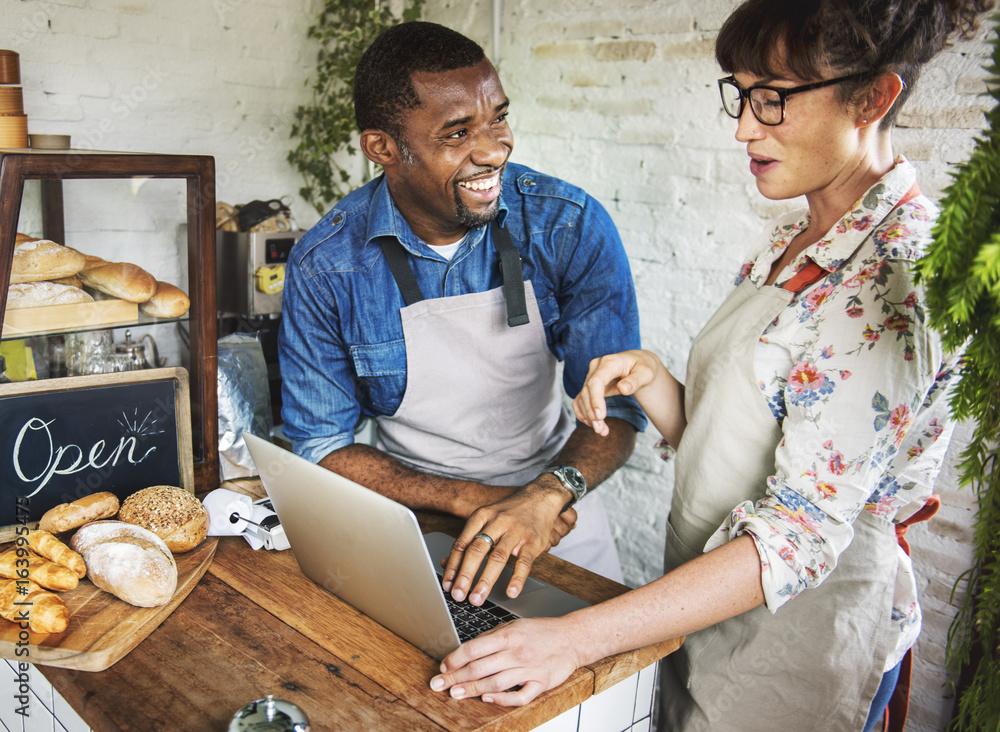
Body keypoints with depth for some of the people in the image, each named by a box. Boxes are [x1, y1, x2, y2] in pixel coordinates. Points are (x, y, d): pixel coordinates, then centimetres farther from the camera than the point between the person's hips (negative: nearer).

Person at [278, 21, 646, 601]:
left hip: (555, 504, 0)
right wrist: (469, 499, -21)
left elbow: (618, 404, -11)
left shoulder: (571, 225, -12)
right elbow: (321, 446, -7)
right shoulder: (324, 267, -12)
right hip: (411, 506, 1)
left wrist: (549, 494, -32)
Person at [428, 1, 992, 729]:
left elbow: (804, 532, -29)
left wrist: (577, 638, -32)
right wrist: (649, 380, -13)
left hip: (799, 637, -7)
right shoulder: (788, 244, 3)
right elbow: (711, 437, 7)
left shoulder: (903, 275, -23)